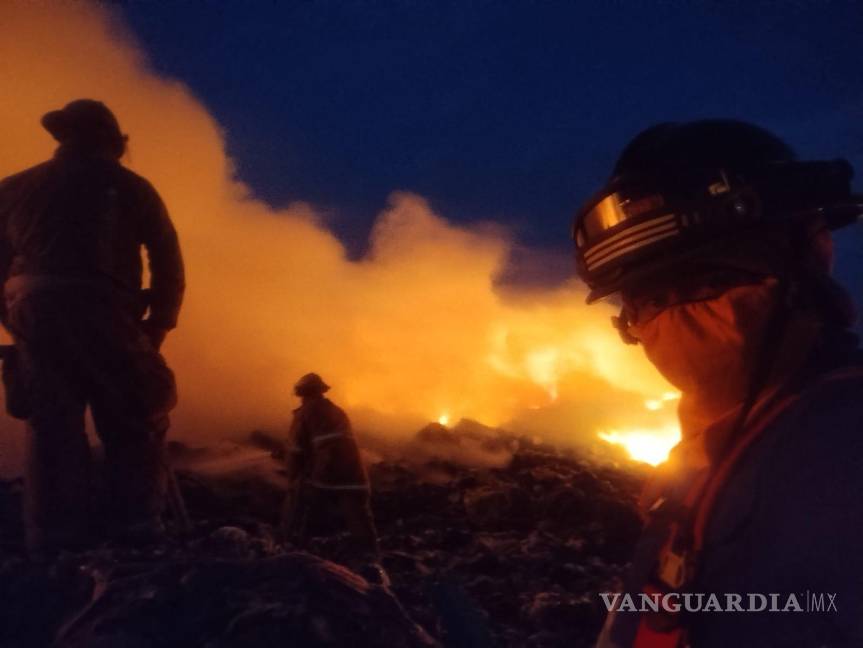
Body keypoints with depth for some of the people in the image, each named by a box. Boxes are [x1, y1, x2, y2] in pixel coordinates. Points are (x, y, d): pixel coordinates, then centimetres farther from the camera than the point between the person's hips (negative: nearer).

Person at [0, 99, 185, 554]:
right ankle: (135, 529, -2)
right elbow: (168, 267, 7)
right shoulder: (130, 188, 11)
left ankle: (54, 541, -2)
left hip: (38, 319, 3)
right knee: (132, 427, 7)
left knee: (52, 429, 4)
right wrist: (155, 328, 14)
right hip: (106, 320, -2)